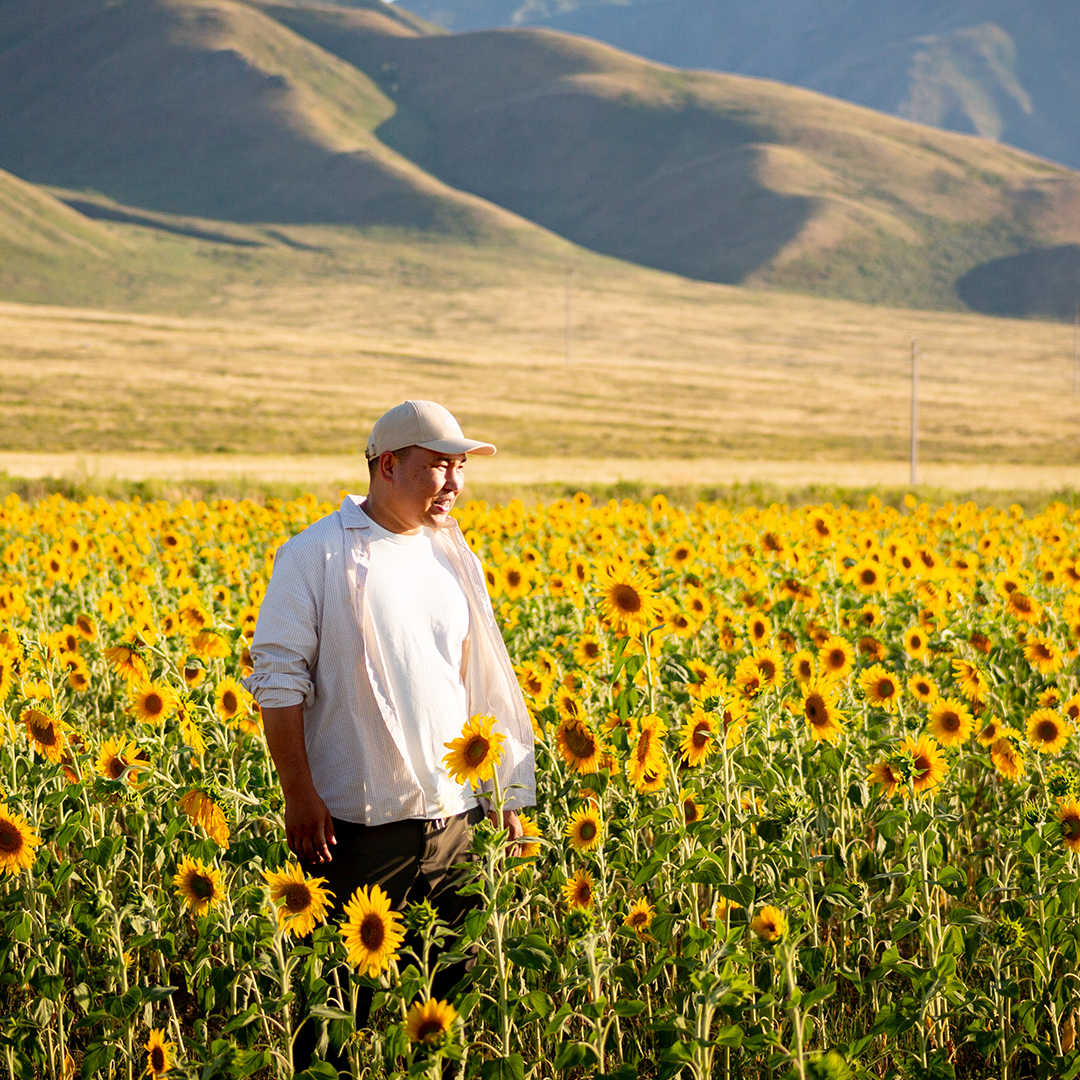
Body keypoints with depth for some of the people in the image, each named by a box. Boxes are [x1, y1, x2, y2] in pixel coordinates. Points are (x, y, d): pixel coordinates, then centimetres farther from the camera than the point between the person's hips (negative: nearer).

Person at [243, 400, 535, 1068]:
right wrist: (298, 792, -13)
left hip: (456, 821, 5)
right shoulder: (317, 556, -3)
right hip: (356, 828, -5)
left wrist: (510, 798, 15)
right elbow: (277, 677, -6)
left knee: (459, 985, 7)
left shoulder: (457, 561, 14)